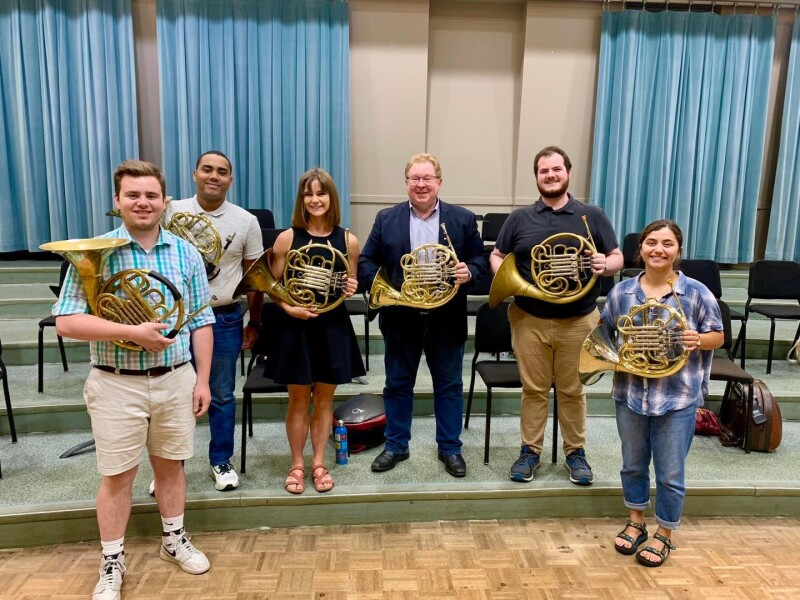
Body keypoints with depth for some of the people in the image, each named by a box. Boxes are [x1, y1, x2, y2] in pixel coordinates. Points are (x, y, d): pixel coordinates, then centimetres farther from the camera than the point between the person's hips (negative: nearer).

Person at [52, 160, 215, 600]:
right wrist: (133, 333, -24)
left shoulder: (186, 253, 1)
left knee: (171, 464, 17)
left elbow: (200, 322, 4)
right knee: (117, 475, 10)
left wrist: (202, 379, 0)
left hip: (176, 380, 3)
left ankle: (174, 540, 37)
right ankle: (112, 563, 28)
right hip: (117, 385, -2)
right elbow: (66, 322, -14)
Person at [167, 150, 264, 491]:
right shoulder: (172, 211, 0)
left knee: (221, 396, 11)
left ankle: (221, 462, 28)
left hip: (225, 319, 0)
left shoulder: (246, 221, 0)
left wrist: (254, 323, 5)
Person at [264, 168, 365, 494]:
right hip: (295, 328, -1)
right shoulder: (287, 238, -5)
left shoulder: (348, 241, -1)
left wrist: (351, 289, -10)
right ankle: (297, 465, 26)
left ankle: (319, 464, 27)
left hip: (333, 327, 2)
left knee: (324, 400, 12)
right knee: (299, 401, 9)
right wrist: (289, 308, -17)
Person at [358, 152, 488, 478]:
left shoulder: (463, 219, 2)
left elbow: (480, 258, 3)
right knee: (397, 384, 12)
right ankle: (396, 445, 28)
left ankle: (450, 447, 27)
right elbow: (366, 261, 3)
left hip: (446, 319, 0)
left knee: (449, 385, 11)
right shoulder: (386, 219, 3)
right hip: (400, 318, 1)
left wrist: (469, 271, -18)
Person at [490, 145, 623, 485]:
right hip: (529, 320, 1)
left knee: (572, 391, 10)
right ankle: (530, 451, 23)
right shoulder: (520, 218, 6)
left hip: (578, 321, 0)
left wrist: (606, 265, -18)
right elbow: (497, 256, 11)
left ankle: (576, 452, 27)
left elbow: (617, 258, 6)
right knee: (533, 389, 9)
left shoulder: (592, 216, 4)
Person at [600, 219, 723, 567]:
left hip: (677, 398, -2)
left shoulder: (696, 293, -8)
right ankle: (635, 523, 39)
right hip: (630, 393, 3)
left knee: (670, 474, 9)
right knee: (633, 465, 18)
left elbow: (718, 337, -1)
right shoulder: (622, 291, -1)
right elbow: (604, 332, 10)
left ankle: (664, 536, 30)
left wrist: (698, 340, -22)